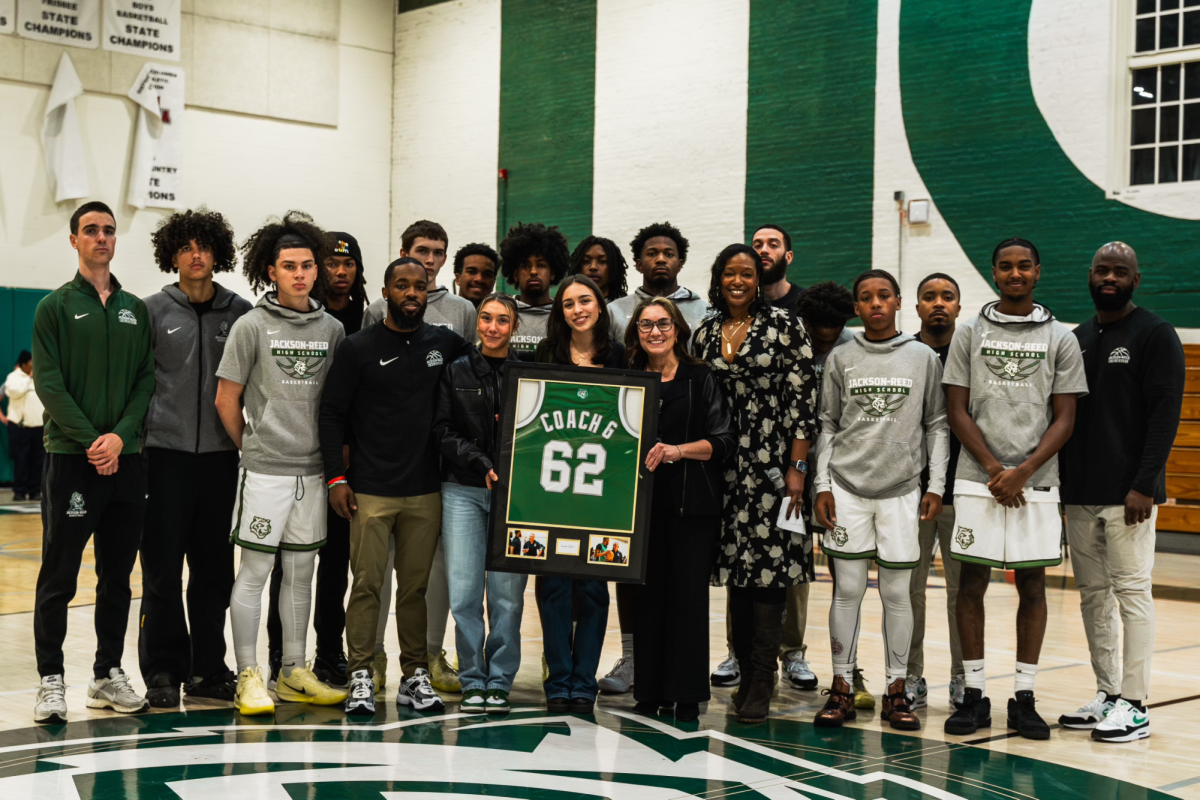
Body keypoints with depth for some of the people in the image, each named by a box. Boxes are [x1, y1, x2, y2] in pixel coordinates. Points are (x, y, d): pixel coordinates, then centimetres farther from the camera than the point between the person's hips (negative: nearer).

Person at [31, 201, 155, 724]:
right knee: (58, 578, -1)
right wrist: (91, 442, -15)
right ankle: (51, 680, 6)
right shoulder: (56, 307, 1)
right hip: (71, 459, -4)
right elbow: (49, 384, -6)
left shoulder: (135, 309, 13)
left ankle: (108, 674, 18)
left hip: (126, 459, 4)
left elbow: (147, 380, 7)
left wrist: (121, 435, -9)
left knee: (118, 577, 9)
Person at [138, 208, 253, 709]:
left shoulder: (240, 314, 6)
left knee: (214, 569, 7)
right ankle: (163, 672, 10)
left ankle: (208, 669, 17)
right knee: (162, 569, 0)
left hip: (220, 455, 2)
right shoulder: (152, 311, 3)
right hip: (165, 453, -2)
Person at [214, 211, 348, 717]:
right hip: (265, 470, -4)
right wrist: (253, 448, 6)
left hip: (312, 470, 4)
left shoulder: (332, 329, 7)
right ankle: (248, 676, 6)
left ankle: (294, 674, 20)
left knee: (301, 571, 10)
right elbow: (226, 400, -1)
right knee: (255, 571, -1)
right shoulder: (252, 326, -4)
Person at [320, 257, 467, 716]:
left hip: (426, 491, 3)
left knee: (416, 586, 8)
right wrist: (336, 476, -6)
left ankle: (415, 676, 15)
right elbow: (332, 413, 1)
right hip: (371, 491, -2)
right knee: (367, 583, -3)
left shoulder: (445, 344, 9)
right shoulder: (358, 348, 1)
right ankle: (361, 677, 5)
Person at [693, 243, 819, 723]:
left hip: (773, 464, -4)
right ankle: (746, 673, 17)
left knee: (769, 568, -6)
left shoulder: (784, 326, -2)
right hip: (723, 467, 5)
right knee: (736, 568, 7)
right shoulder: (706, 333, 11)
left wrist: (797, 468, -11)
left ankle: (762, 685, -2)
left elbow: (803, 400, -5)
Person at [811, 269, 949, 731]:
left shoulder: (924, 358, 6)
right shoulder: (841, 359, 7)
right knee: (848, 589, 2)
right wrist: (823, 485, 2)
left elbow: (937, 425, 7)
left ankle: (897, 690, 12)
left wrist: (936, 485, 1)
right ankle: (842, 689, 10)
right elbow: (827, 426, 9)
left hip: (902, 489, 0)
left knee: (896, 592, 3)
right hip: (847, 487, 0)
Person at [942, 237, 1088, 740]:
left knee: (1032, 585, 4)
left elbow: (1064, 419, 2)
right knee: (971, 583, 1)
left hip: (1036, 482, 0)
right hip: (977, 480, 0)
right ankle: (974, 695, 11)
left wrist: (1022, 472, -11)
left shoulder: (1060, 338, 6)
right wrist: (993, 469, -9)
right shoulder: (969, 333, 7)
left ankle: (1024, 698, 12)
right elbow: (957, 411, 3)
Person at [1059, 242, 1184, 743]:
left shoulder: (1156, 335, -3)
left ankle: (1134, 706, 0)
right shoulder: (1076, 340, 16)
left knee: (1131, 593, -5)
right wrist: (1058, 480, 11)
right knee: (1093, 594, 9)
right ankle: (1107, 694, 18)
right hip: (1080, 495, 6)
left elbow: (1165, 414, -10)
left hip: (1128, 495, -6)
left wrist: (1143, 485, -17)